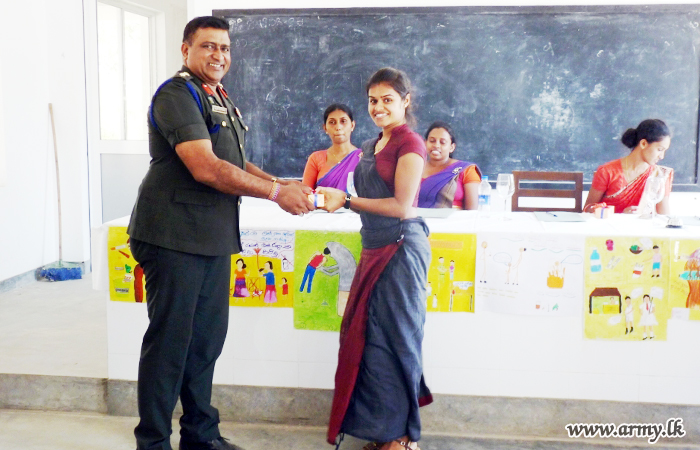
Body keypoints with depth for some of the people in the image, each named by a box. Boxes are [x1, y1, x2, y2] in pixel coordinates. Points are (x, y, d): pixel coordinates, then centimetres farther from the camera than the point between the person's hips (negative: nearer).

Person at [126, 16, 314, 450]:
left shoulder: (222, 101, 17)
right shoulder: (177, 95, -13)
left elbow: (235, 164, 21)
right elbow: (206, 168, -23)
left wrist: (282, 184, 4)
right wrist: (276, 193, -17)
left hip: (215, 237, 9)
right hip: (175, 237, -9)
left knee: (207, 337, 15)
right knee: (170, 339, -1)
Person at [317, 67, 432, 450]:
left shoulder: (409, 142, -9)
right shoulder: (373, 145, 17)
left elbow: (402, 206, -17)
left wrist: (347, 200, -15)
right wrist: (336, 200, 3)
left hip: (400, 250, -8)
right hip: (376, 249, 8)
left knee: (391, 337, -1)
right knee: (368, 335, 10)